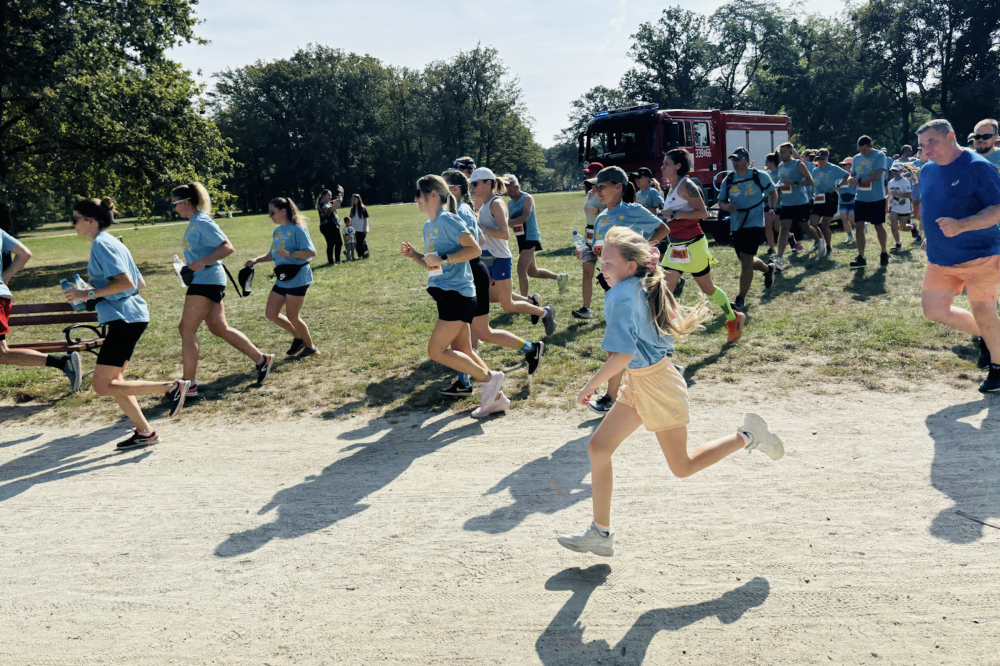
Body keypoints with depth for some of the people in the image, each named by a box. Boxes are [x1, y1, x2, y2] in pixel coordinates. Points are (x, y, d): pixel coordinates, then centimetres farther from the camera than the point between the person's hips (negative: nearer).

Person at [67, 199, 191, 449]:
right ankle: (144, 431, 16)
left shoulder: (101, 243, -11)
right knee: (113, 380, 14)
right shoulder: (111, 242, 19)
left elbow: (126, 282, -22)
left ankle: (172, 387, -10)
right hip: (129, 316, 10)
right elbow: (139, 283, 21)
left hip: (124, 317, -10)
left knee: (103, 386, -9)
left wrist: (90, 294, -18)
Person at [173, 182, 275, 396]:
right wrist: (188, 266, 14)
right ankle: (261, 359, 20)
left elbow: (227, 248, -20)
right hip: (203, 280, 10)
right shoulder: (194, 222, 14)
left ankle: (188, 384, -1)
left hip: (207, 280, -10)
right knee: (219, 328, 13)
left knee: (186, 330, -7)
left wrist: (203, 262, -27)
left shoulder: (202, 222, -15)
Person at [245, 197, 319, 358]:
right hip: (282, 279, 9)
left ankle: (310, 347, 18)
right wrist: (256, 260, 9)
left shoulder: (297, 229, -13)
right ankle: (298, 336, 24)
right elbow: (273, 254, 23)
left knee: (292, 316, -2)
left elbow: (311, 252, -20)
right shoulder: (277, 231, 12)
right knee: (270, 313, 6)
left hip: (297, 278, -9)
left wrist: (289, 254, -29)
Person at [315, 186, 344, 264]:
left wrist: (341, 193, 12)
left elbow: (339, 200, 28)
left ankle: (337, 260, 20)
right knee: (331, 244, -8)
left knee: (339, 243, 12)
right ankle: (330, 261, -2)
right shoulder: (322, 204, -11)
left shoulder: (329, 202, 18)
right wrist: (337, 203, -35)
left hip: (335, 226, 10)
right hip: (328, 227, -10)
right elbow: (330, 210, -30)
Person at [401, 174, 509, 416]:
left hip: (457, 293, -10)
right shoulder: (428, 226, 16)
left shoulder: (448, 220, -12)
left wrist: (443, 258, -23)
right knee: (462, 351, 11)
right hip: (446, 294, 10)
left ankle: (489, 378, 0)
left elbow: (474, 249, -20)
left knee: (436, 351, -10)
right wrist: (413, 255, 7)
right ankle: (496, 397, 18)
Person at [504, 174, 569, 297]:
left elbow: (524, 217, -27)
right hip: (521, 239, 9)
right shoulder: (510, 203, 12)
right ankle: (560, 277, 37)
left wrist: (506, 223, -36)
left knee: (521, 270, -17)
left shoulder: (527, 198, -11)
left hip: (531, 238, -9)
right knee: (532, 271, 17)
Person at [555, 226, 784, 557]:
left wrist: (590, 386, -20)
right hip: (637, 384, 10)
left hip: (655, 383, -10)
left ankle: (746, 436, 20)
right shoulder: (644, 287, 3)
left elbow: (622, 355, -31)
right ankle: (600, 533, 13)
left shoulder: (622, 295, -24)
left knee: (681, 467, 7)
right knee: (598, 448, 5)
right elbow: (673, 322, 16)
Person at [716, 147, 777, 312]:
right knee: (746, 261, 17)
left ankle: (741, 301, -12)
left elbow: (772, 192, 10)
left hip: (754, 224, -5)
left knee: (746, 261, -15)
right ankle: (768, 269, 51)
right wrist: (726, 207, -13)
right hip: (736, 226, 5)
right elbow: (721, 201, 9)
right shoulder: (728, 180, 4)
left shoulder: (760, 177, -5)